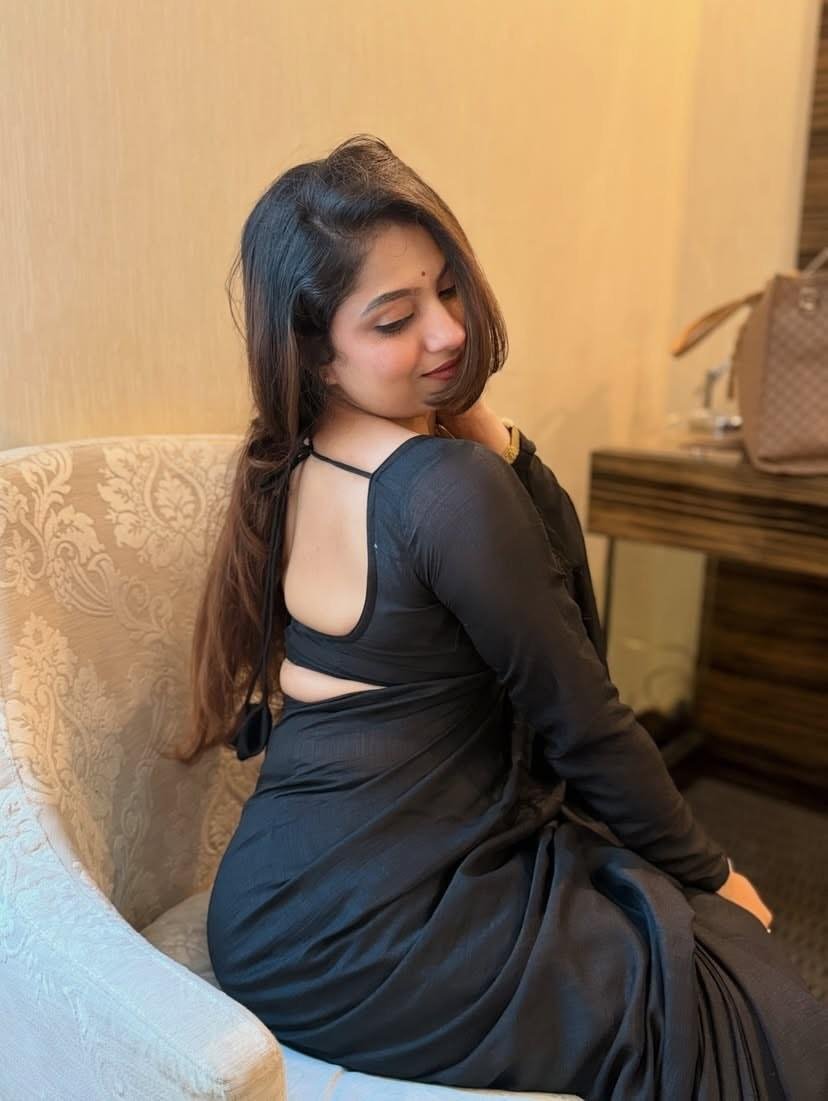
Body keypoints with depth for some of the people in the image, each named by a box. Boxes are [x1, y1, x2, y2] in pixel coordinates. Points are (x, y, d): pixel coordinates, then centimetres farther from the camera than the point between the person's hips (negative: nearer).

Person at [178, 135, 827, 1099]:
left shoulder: (293, 466, 3)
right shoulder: (448, 484, -24)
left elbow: (563, 610, 4)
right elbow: (578, 714, -15)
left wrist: (492, 437, -8)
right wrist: (708, 873, 1)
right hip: (355, 953, -9)